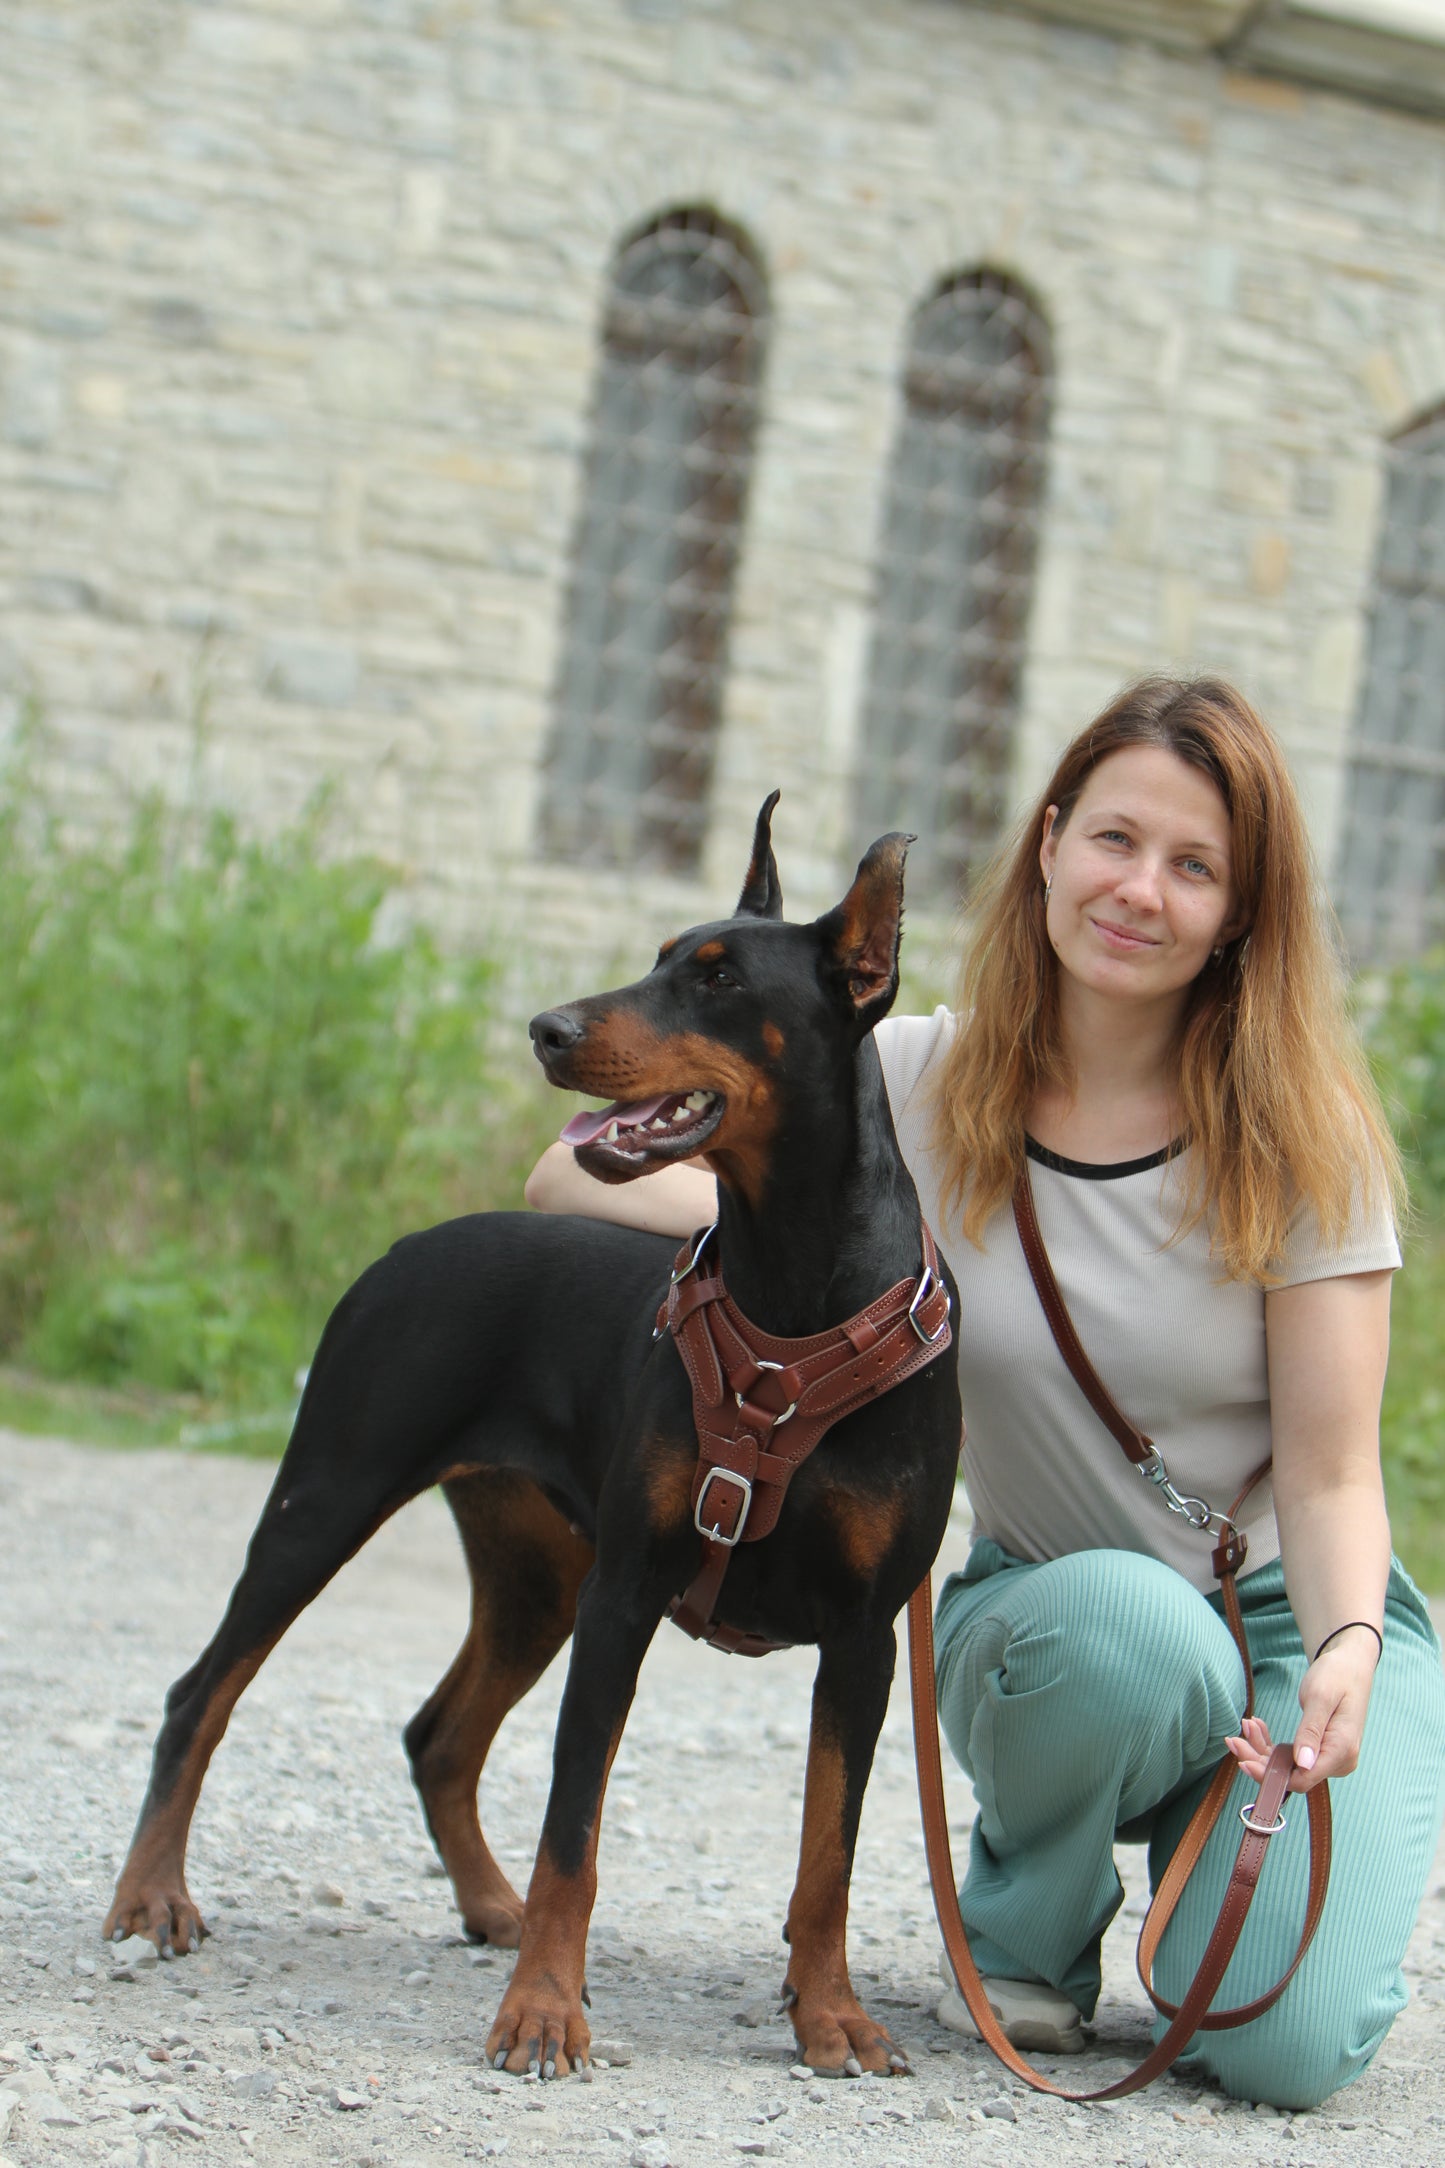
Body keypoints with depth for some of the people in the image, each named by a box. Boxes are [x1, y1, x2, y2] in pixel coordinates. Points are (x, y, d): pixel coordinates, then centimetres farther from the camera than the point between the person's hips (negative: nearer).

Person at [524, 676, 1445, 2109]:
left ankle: (1194, 1845, 11)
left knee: (1288, 2046, -24)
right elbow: (575, 1174, -6)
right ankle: (1027, 1928, -5)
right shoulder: (921, 1081, -9)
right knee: (1124, 1624, -37)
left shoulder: (1297, 1135, -13)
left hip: (1296, 1617, -1)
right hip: (1046, 1610, 1)